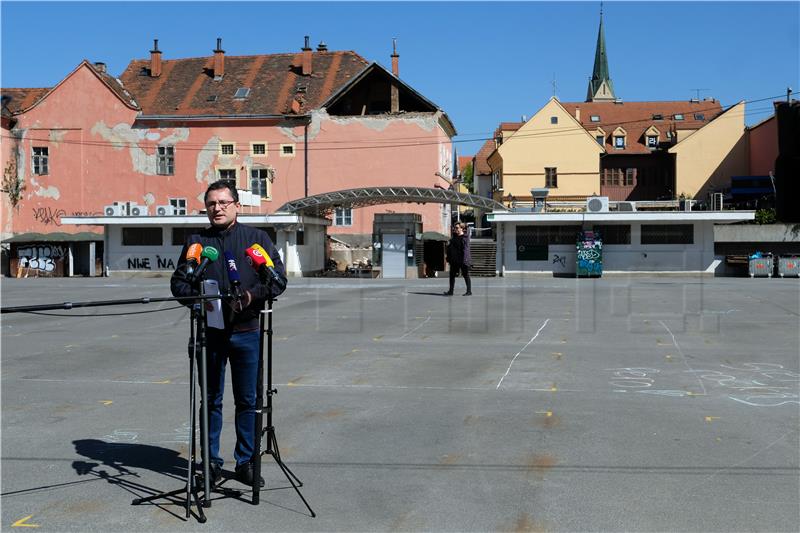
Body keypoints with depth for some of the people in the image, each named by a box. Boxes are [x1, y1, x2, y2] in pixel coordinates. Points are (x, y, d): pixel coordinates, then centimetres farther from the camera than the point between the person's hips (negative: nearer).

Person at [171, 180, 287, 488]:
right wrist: (200, 298, -12)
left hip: (246, 332, -1)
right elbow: (178, 283, 9)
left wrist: (251, 295, -16)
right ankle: (212, 462, 20)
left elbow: (279, 279, 1)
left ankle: (245, 461, 18)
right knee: (212, 400, 8)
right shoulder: (196, 242, 9)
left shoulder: (257, 238, 6)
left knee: (248, 401, 6)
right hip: (210, 332, 1)